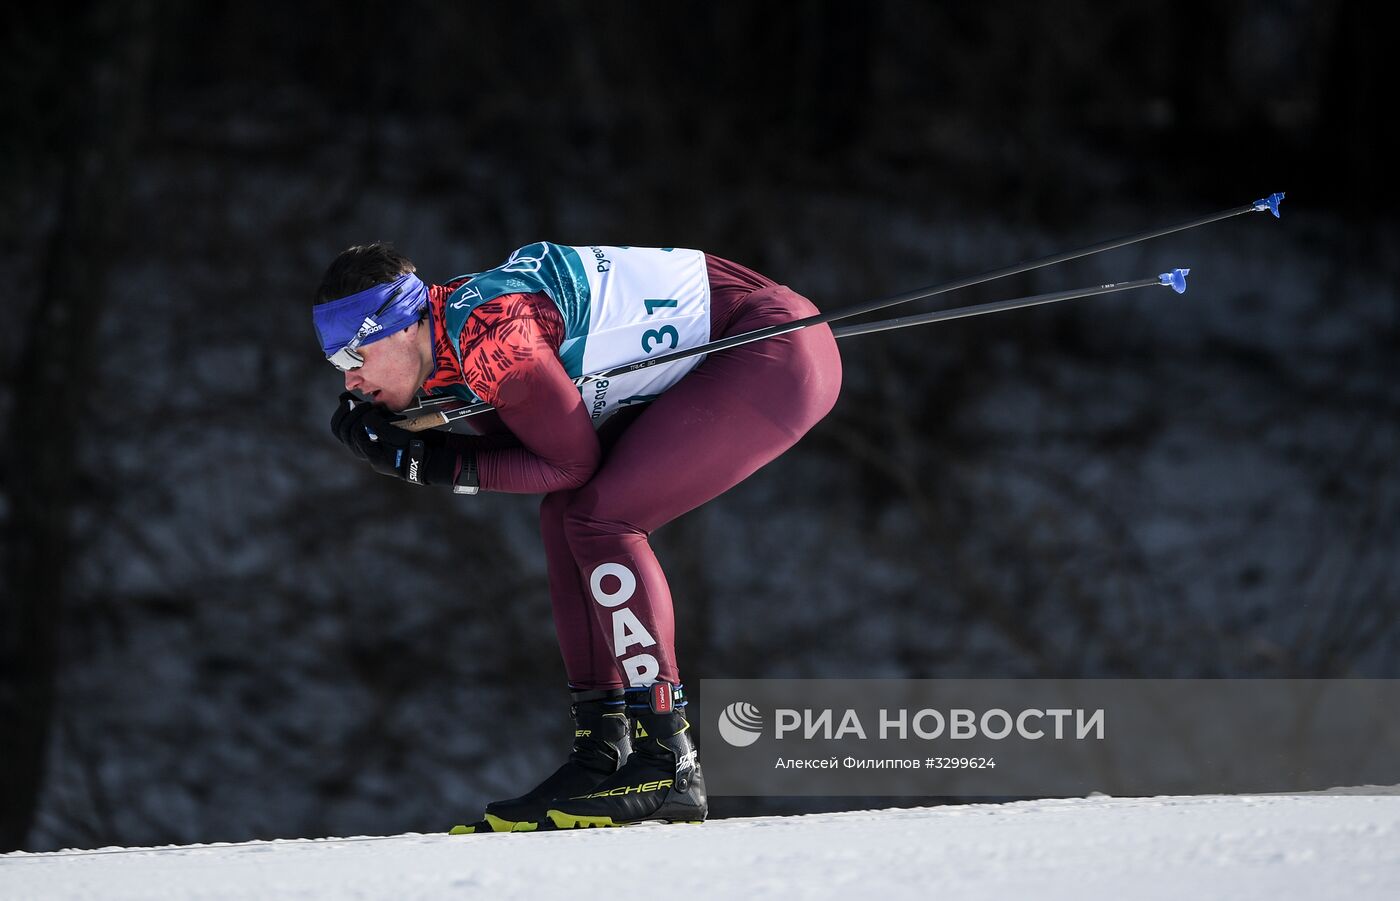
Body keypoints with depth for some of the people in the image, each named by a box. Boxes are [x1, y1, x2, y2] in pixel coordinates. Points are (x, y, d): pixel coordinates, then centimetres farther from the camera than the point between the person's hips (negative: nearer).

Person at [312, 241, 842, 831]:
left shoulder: (490, 334, -24)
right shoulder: (453, 336, 5)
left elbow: (570, 461, -16)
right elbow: (531, 452, 8)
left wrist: (433, 465, -14)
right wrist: (396, 447, -4)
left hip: (779, 356, -10)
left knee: (599, 518, -15)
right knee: (567, 516, 5)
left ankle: (667, 766, -15)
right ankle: (602, 755, 4)